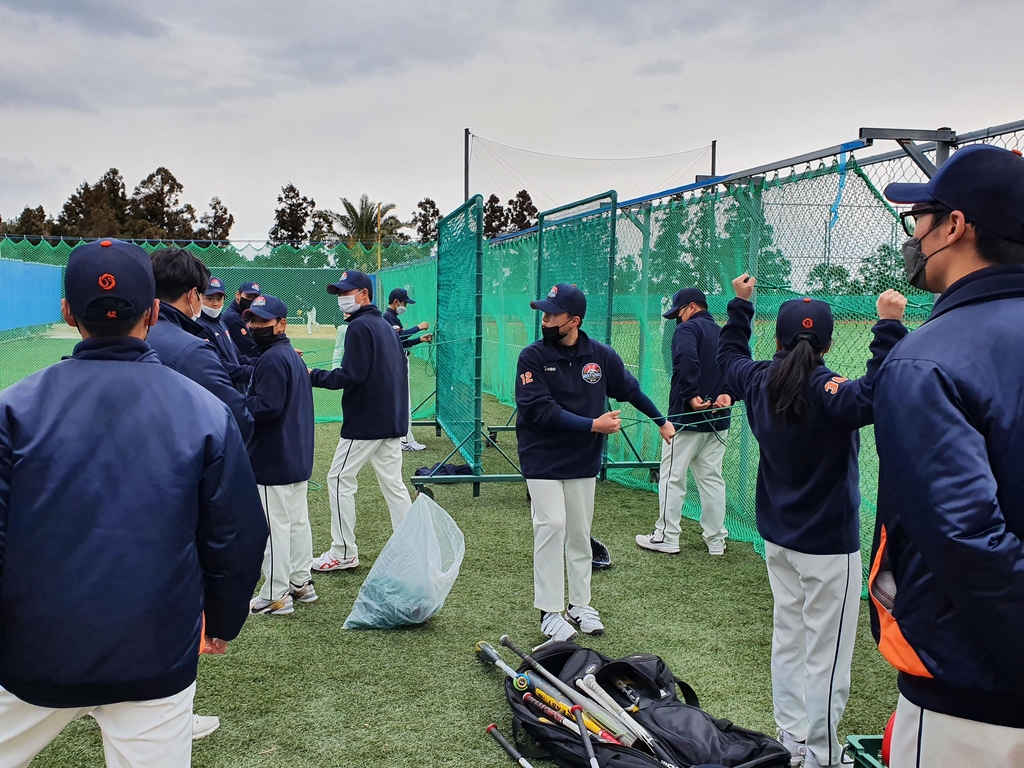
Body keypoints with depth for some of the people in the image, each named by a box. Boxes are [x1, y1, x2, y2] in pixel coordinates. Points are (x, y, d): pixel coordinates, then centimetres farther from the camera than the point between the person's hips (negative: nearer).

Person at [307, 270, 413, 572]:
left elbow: (351, 376, -20)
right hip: (392, 419, 9)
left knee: (340, 480, 1)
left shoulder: (359, 326, -13)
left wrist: (313, 375, -11)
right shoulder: (386, 325, 16)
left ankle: (344, 553, 5)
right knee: (393, 483, 11)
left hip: (365, 421, -9)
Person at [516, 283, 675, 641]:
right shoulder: (533, 357, -11)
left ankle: (579, 604, 23)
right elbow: (541, 410, -20)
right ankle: (550, 612, 1)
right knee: (552, 525, -9)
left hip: (584, 460, 3)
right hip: (543, 459, -3)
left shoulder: (602, 356, -2)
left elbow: (630, 390, 14)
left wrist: (662, 421, 22)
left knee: (580, 532, 10)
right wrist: (593, 425, -24)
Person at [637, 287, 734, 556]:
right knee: (712, 479, 12)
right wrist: (726, 393, -6)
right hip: (718, 421, 8)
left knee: (672, 478, 1)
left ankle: (666, 537, 7)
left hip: (686, 417, -8)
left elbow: (686, 362, -27)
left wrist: (691, 396, -26)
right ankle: (716, 540, 16)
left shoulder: (687, 329, -8)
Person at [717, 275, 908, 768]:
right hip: (828, 546, -8)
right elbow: (874, 396, -42)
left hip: (778, 538, 8)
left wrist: (740, 304, 29)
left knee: (788, 639, 19)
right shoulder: (828, 392, -22)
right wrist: (888, 328, -38)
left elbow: (729, 355, 21)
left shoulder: (758, 382, 0)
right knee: (825, 655, 3)